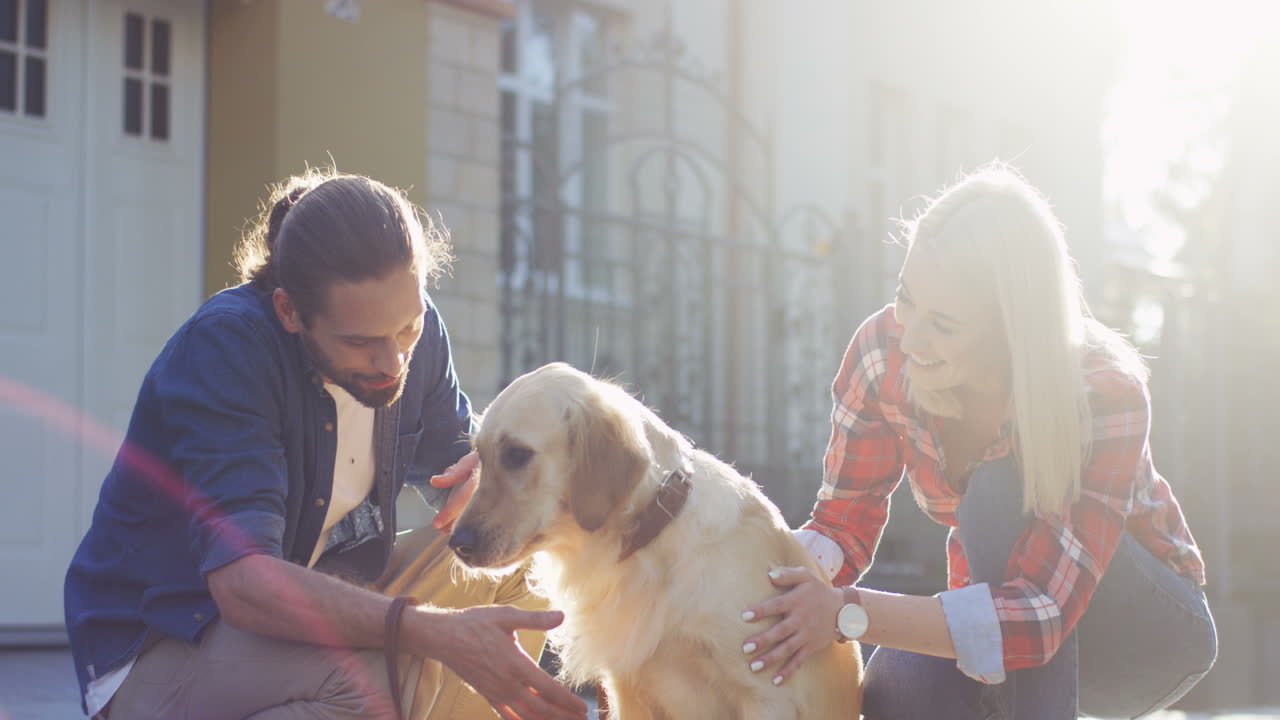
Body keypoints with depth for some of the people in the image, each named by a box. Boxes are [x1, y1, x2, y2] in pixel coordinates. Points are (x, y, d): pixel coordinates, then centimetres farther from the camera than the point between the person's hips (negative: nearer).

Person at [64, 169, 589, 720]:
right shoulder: (222, 348, -27)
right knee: (362, 672, -36)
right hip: (159, 649, -7)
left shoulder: (411, 329, -6)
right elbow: (242, 582, -38)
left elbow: (448, 455, 10)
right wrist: (438, 634, -48)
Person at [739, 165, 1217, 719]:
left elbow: (1043, 617, -37)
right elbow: (842, 523, -10)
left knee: (1002, 493, -33)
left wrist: (849, 613, -45)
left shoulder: (1105, 392, -32)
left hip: (1150, 627, -3)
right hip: (1006, 615, 4)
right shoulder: (884, 352, -19)